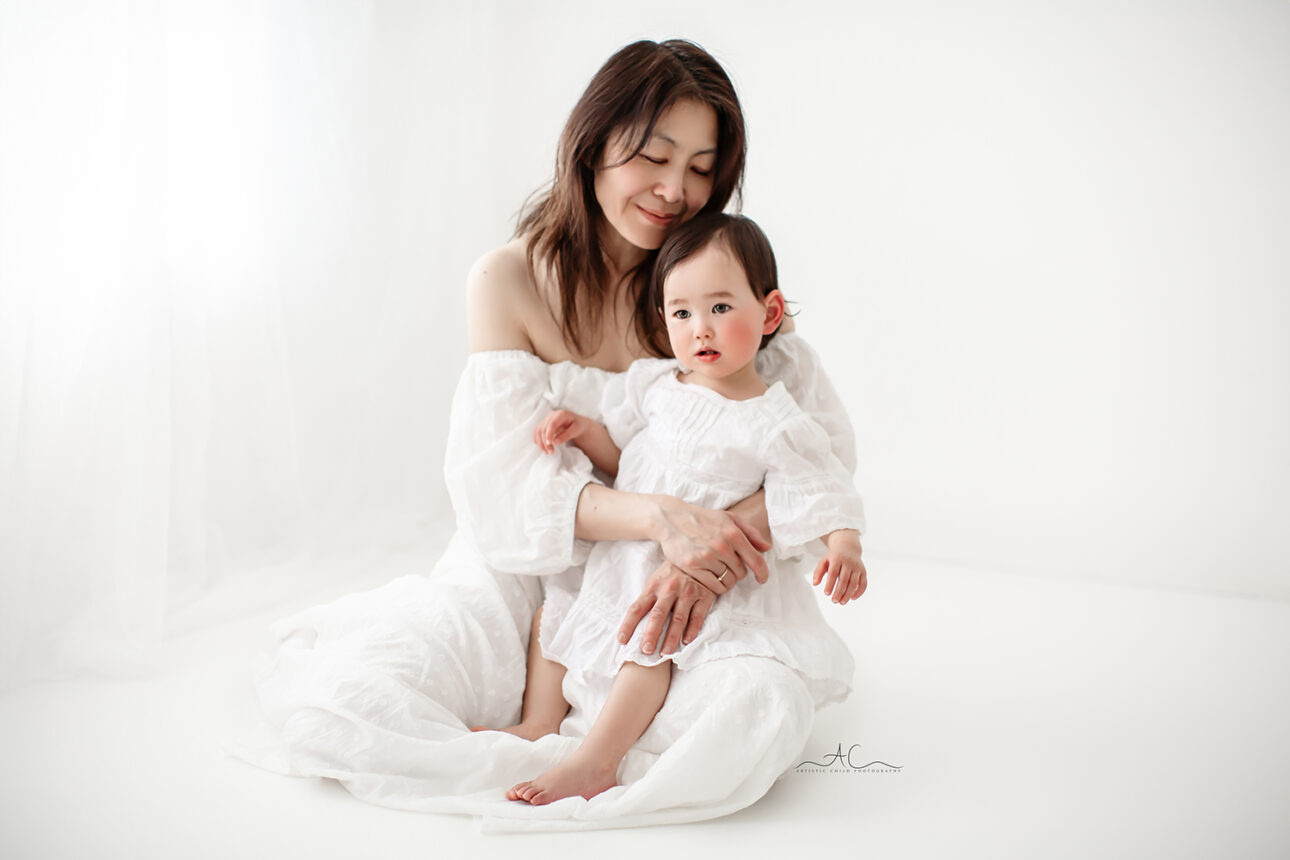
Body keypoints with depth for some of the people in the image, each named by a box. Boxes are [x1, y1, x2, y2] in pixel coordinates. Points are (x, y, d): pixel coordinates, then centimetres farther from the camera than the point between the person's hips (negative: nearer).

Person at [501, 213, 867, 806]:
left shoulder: (774, 422, -13)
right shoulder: (654, 384, 2)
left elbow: (822, 492, -12)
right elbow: (622, 456, 14)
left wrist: (844, 547, -31)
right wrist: (583, 430, -5)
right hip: (624, 550, 7)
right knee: (554, 605, 5)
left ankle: (595, 760, -21)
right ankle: (541, 725, 12)